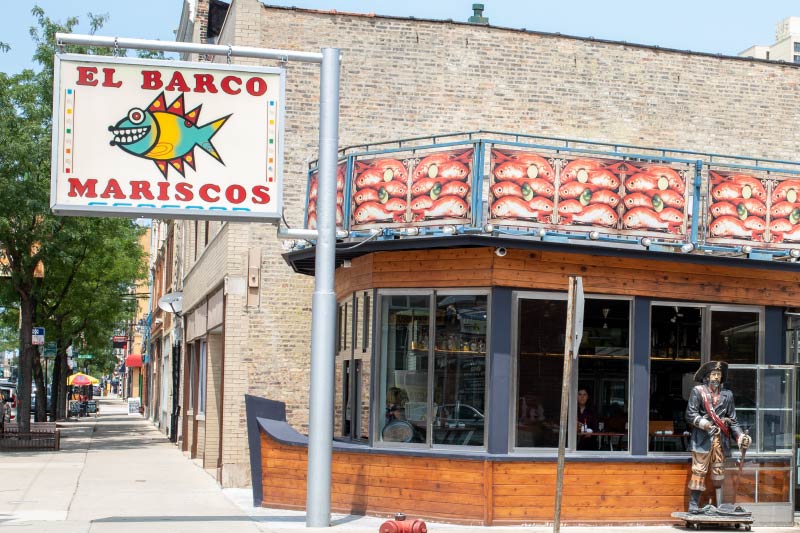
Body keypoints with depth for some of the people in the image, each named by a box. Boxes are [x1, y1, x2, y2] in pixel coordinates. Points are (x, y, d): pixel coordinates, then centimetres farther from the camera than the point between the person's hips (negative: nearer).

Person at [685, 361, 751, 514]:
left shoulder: (727, 394, 16)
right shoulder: (697, 391, 4)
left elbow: (733, 419, 16)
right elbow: (690, 414, -4)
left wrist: (741, 436, 2)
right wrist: (705, 424, -18)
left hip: (720, 438, 4)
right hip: (702, 438, -4)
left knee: (719, 471, 5)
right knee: (699, 470, -7)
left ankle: (719, 505, 8)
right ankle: (694, 504, -5)